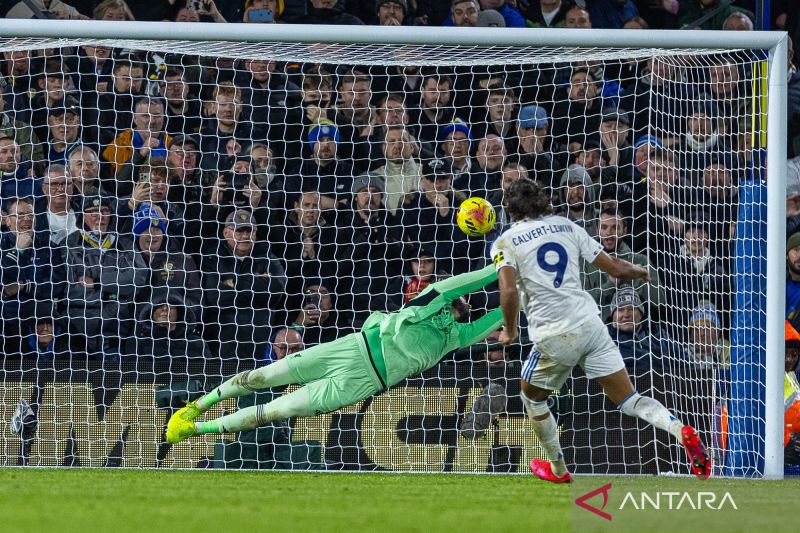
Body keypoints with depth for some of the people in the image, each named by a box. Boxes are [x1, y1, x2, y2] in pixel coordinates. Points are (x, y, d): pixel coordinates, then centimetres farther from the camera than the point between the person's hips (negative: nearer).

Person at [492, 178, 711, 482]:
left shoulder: (505, 242, 2)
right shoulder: (566, 226, 13)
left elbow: (509, 291, -15)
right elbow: (614, 268, 13)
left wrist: (511, 331, 1)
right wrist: (637, 271, 35)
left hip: (554, 337, -3)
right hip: (590, 324, 3)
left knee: (531, 397, 25)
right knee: (629, 400, 3)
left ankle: (557, 469, 34)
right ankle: (680, 430, -23)